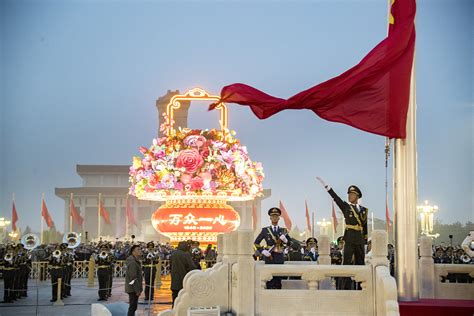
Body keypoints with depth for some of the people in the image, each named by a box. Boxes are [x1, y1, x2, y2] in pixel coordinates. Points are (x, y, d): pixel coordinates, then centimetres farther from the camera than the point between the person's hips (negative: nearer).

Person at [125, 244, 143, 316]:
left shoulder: (136, 261, 14)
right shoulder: (132, 262, -19)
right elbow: (133, 277, -22)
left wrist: (139, 288, 18)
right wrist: (137, 290, -20)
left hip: (134, 289, 10)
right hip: (133, 289, -10)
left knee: (133, 307, 15)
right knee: (133, 307, -7)